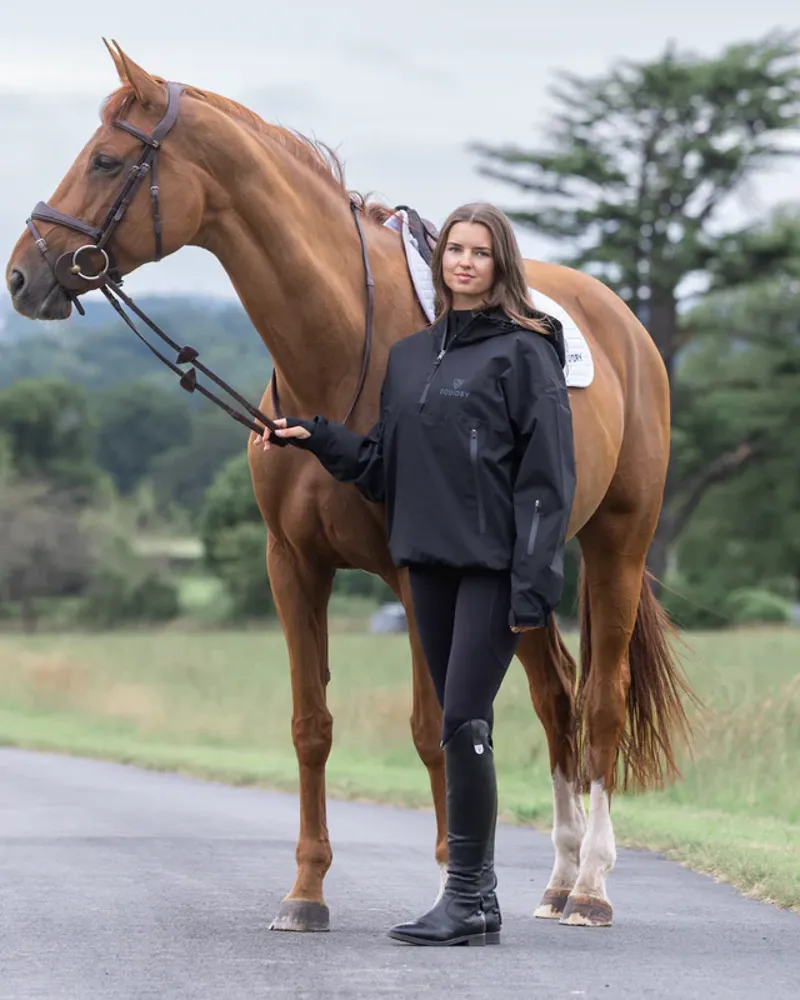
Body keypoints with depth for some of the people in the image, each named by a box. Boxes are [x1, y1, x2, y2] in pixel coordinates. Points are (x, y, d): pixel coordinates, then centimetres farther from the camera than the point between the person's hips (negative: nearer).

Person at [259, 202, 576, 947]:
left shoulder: (523, 353, -6)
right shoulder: (408, 357, 14)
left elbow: (546, 479, -10)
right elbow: (384, 466, 16)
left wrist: (534, 583, -16)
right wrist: (316, 438, 2)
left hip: (495, 564, -7)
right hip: (429, 561, 7)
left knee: (463, 721, -11)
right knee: (461, 726, 11)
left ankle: (465, 900, -6)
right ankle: (479, 894, 18)